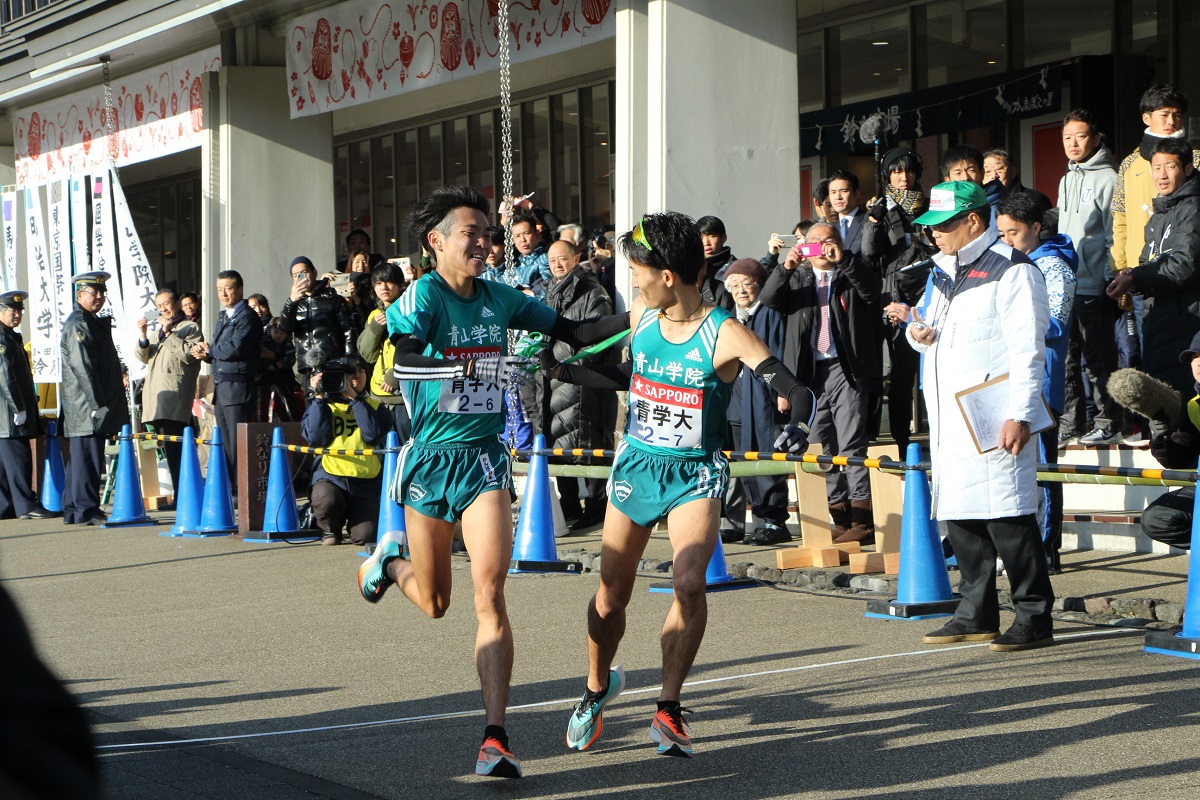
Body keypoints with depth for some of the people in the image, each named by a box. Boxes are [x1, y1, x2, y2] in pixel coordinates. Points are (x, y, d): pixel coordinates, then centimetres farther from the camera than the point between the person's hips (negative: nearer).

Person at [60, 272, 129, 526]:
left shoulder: (95, 322, 20)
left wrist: (108, 404, 21)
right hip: (85, 407, -10)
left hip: (94, 408, 10)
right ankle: (86, 510, -7)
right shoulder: (77, 324, -12)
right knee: (87, 456, -9)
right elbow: (82, 367, -18)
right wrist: (98, 404, -20)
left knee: (81, 458, 13)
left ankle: (73, 510, 18)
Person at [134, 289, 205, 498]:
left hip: (175, 393, -8)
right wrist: (143, 336, 1)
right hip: (155, 393, 8)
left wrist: (169, 333, -11)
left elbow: (189, 355, -12)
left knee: (173, 446, -15)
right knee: (168, 447, 6)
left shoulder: (190, 328, 4)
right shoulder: (157, 329, 26)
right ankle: (180, 494, 10)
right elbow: (143, 357, 18)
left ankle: (180, 496, -17)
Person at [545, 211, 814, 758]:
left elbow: (798, 393, -22)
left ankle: (668, 709, -9)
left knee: (689, 582, -24)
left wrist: (796, 427, -43)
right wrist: (562, 371, 13)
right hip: (636, 464, 4)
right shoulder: (641, 318, -1)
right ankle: (597, 689, 35)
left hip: (696, 473, -4)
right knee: (611, 595, 8)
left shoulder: (725, 334, -17)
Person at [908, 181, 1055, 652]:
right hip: (949, 420, 9)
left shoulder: (1011, 271, -8)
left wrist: (1018, 415, -19)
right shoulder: (945, 272, 18)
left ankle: (1034, 618, -3)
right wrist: (921, 334, 5)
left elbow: (1028, 350, -13)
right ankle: (976, 615, 20)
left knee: (1007, 517, -9)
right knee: (958, 516, 10)